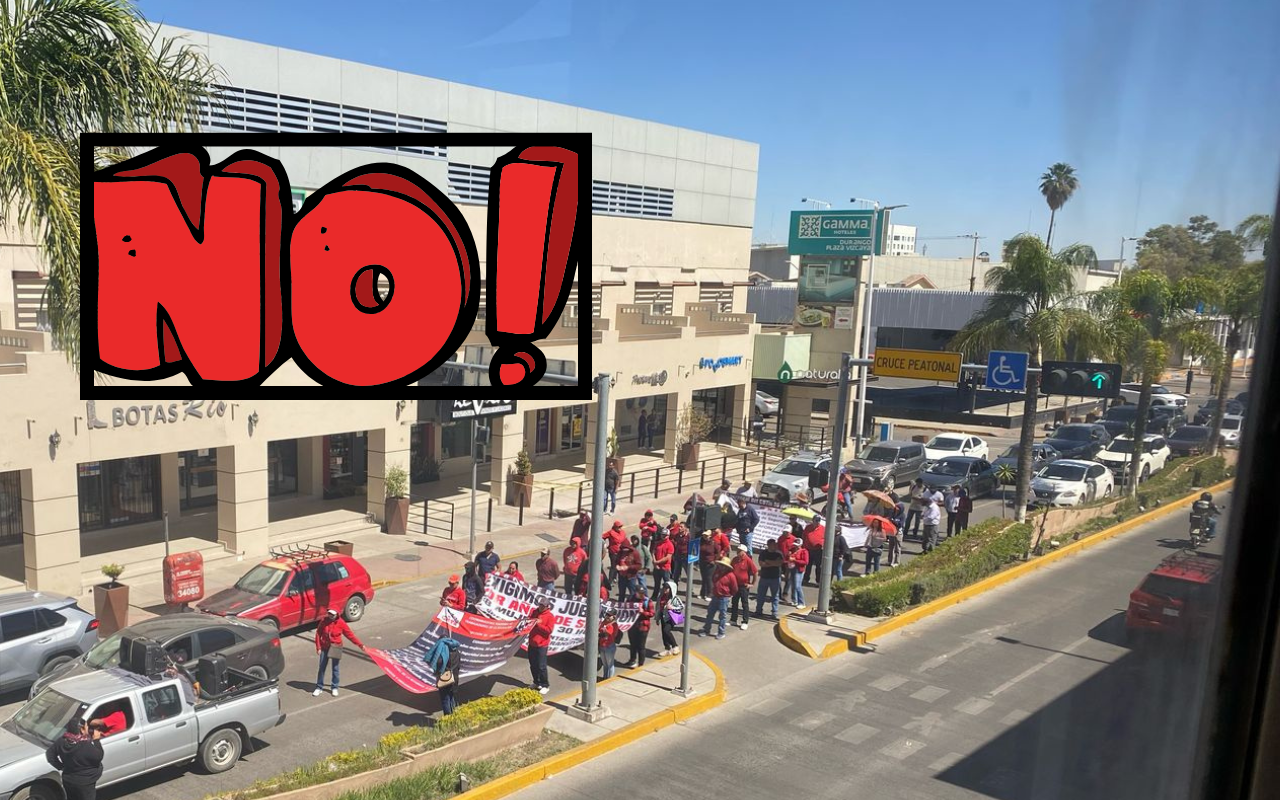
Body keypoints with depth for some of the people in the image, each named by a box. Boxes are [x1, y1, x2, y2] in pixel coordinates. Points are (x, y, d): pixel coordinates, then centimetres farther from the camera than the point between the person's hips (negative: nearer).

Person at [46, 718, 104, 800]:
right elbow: (98, 757, -16)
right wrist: (96, 740, -12)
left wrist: (60, 766, 8)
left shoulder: (62, 741, -10)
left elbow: (50, 754, 2)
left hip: (68, 780, 7)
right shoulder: (86, 746, -30)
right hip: (85, 783, -7)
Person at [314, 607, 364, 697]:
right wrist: (318, 647, -5)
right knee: (322, 667, 7)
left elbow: (350, 634, -6)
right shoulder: (324, 621, -9)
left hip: (336, 648, -1)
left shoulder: (341, 623, -12)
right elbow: (318, 634, -2)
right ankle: (319, 687, 21)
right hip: (324, 647, 1)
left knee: (335, 668, 7)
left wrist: (360, 645, -6)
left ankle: (334, 687, 22)